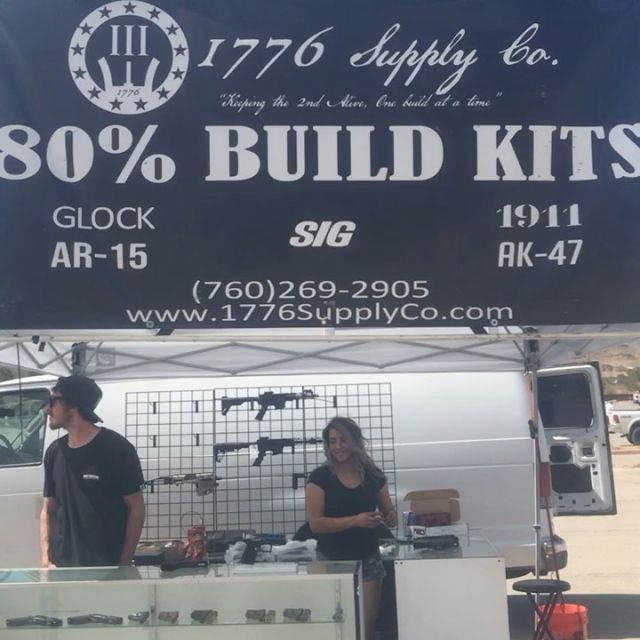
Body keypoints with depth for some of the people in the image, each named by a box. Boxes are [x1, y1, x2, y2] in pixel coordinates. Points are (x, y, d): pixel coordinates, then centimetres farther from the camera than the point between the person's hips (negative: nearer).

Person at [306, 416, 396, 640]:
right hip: (332, 561, -2)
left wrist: (389, 518, -13)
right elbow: (315, 523, -16)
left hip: (368, 560, 2)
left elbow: (389, 513, 10)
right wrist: (356, 520, -25)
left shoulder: (373, 475, 1)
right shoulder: (320, 477, -8)